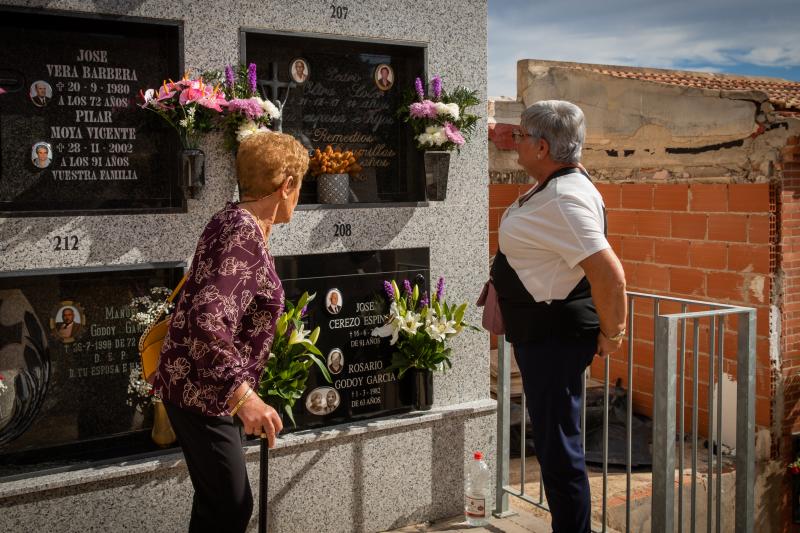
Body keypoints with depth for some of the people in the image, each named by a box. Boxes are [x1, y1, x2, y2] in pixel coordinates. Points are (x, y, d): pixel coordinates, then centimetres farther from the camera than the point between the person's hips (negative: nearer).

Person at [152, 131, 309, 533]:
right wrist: (242, 395, -34)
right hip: (202, 391, -10)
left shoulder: (240, 224, 12)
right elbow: (206, 320, -32)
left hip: (207, 389, 10)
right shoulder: (243, 231, -20)